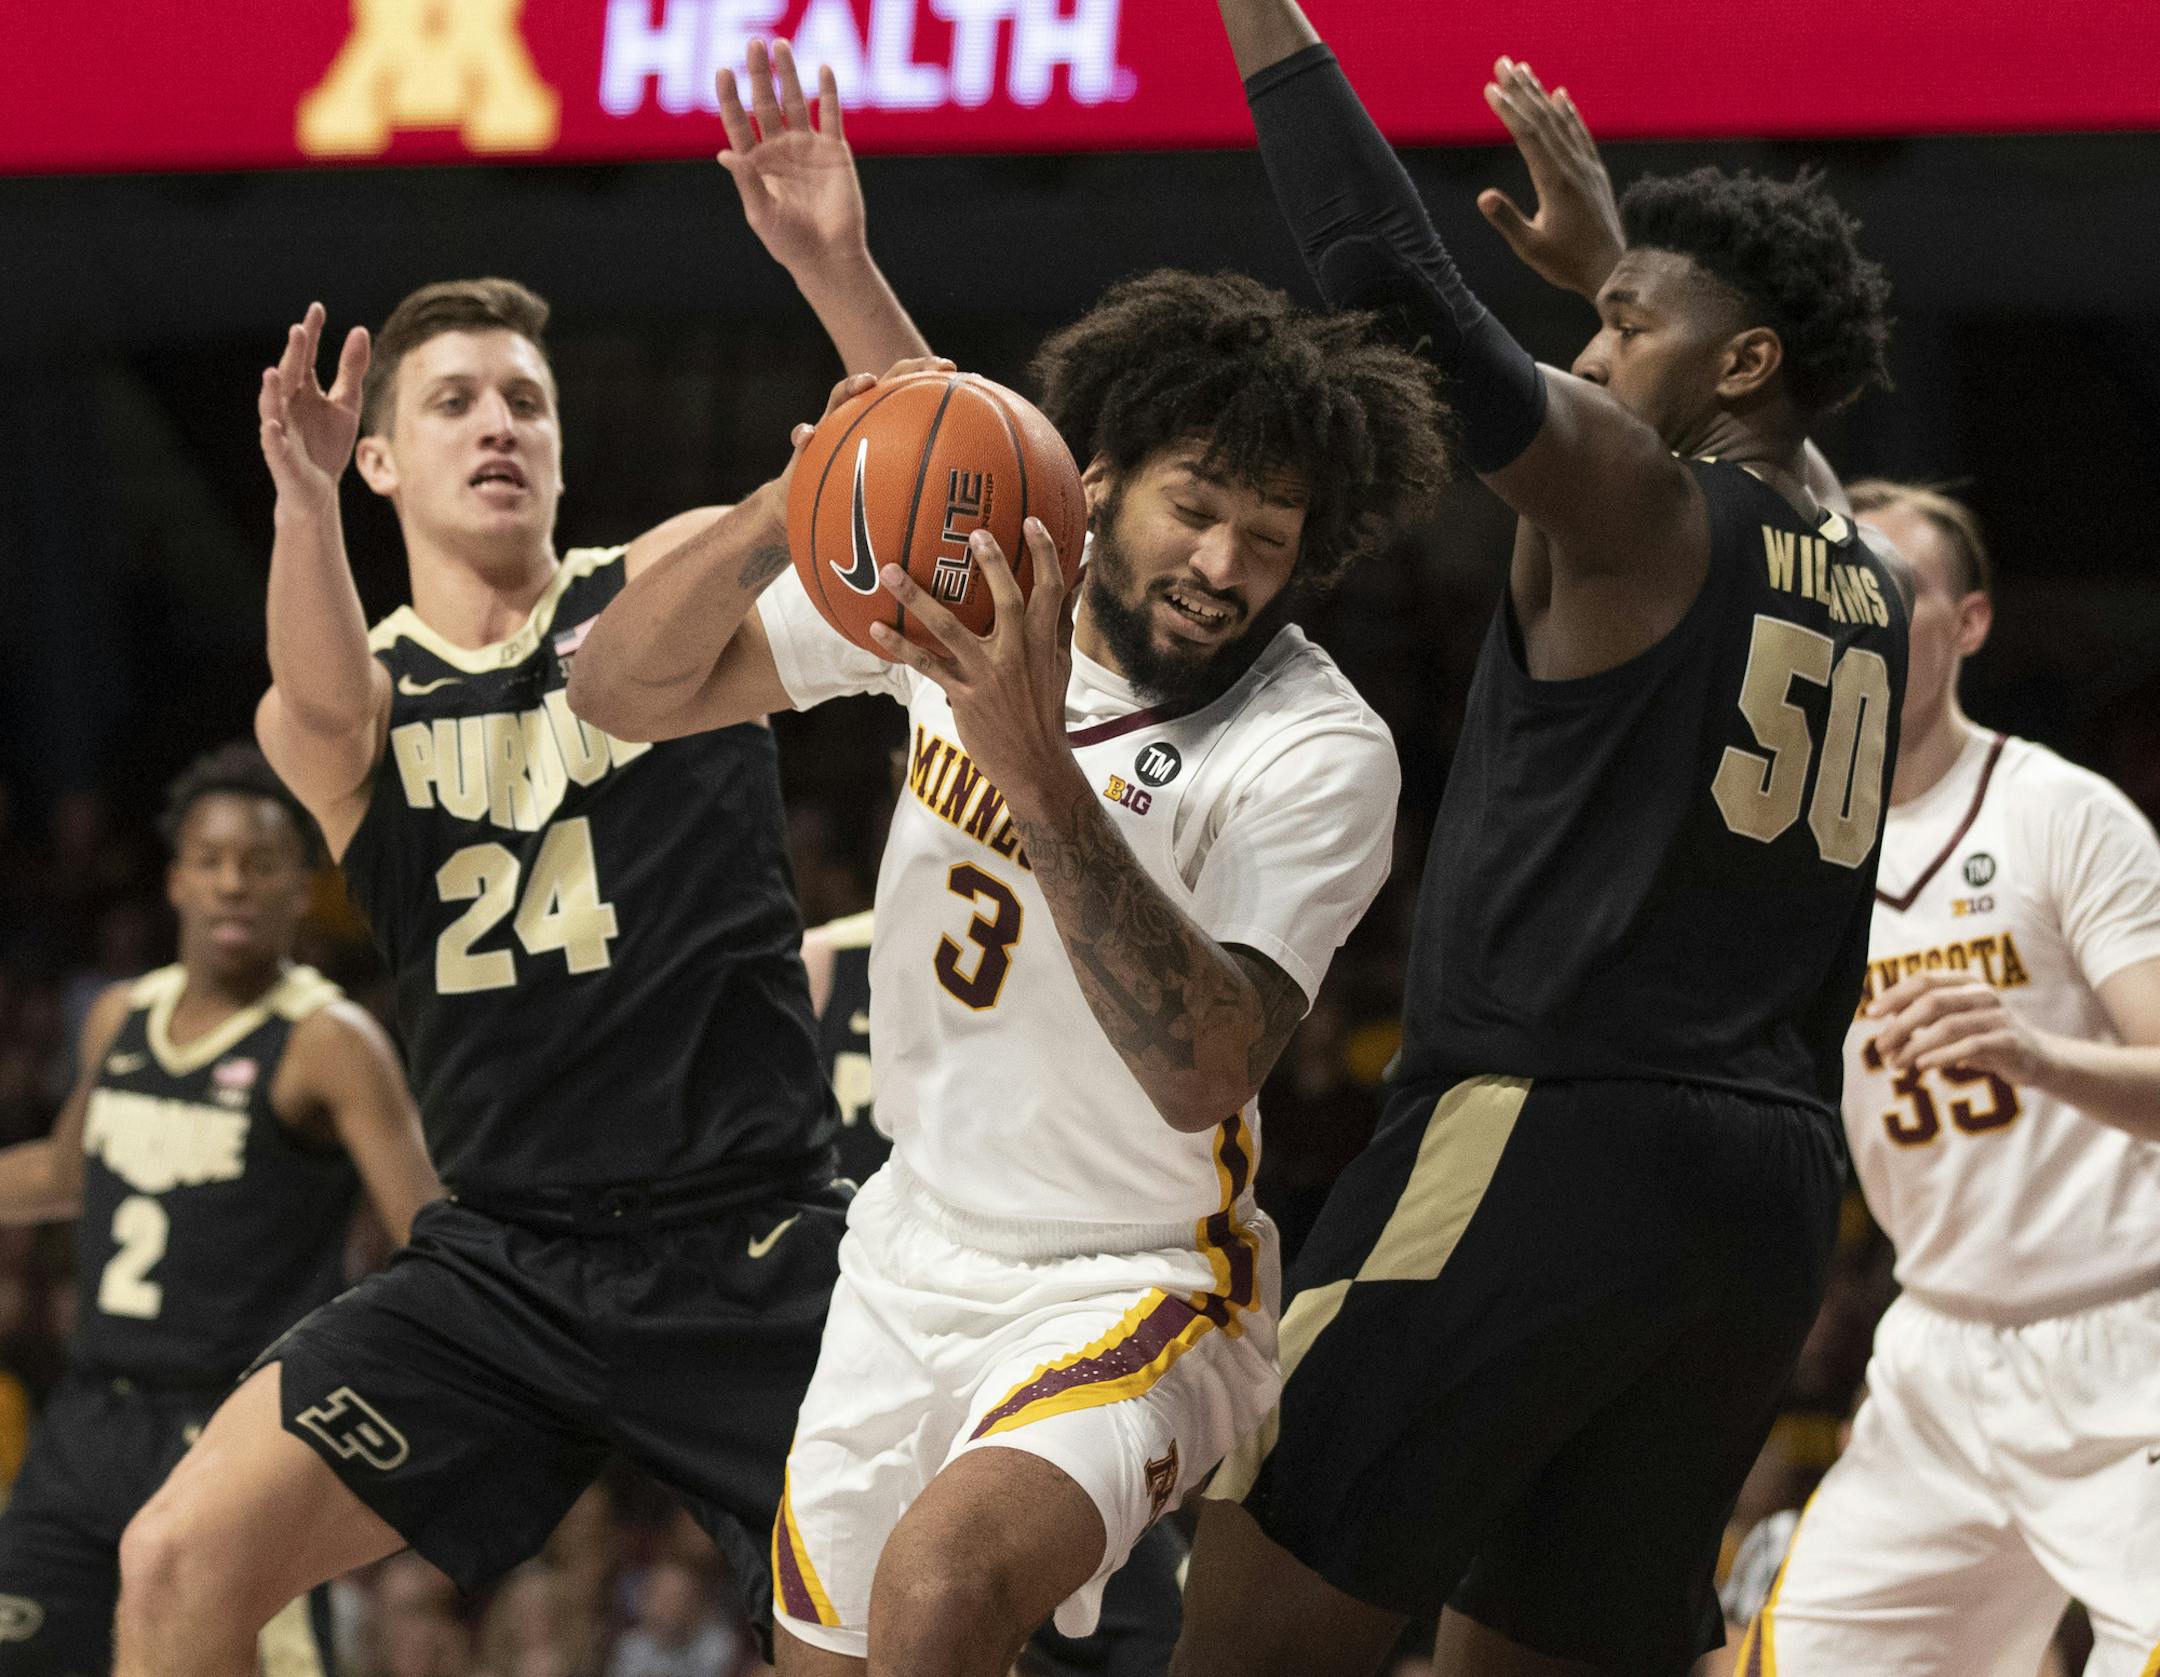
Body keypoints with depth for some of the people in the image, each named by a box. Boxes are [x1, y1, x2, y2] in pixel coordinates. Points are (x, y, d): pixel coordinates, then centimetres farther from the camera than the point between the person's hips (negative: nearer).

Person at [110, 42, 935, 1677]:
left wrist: (838, 268, -29)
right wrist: (304, 502, -42)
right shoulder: (343, 697, 6)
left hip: (750, 1246, -1)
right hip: (506, 1262, 1)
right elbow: (330, 710, -19)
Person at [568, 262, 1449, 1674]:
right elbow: (625, 690, -5)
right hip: (912, 1246, 6)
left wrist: (1042, 777, -42)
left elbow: (1202, 1076, -33)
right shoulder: (963, 569, -7)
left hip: (1132, 1283, -6)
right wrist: (787, 517, -25)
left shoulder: (1321, 753, -21)